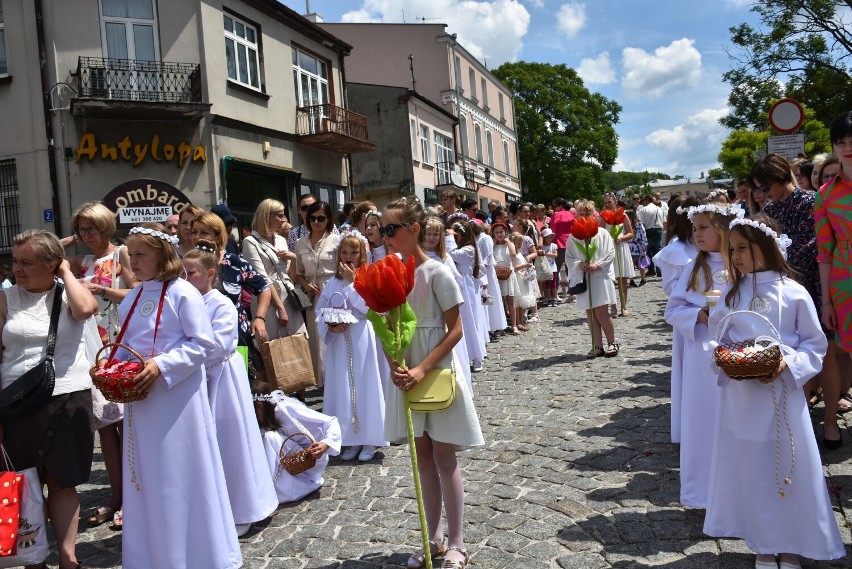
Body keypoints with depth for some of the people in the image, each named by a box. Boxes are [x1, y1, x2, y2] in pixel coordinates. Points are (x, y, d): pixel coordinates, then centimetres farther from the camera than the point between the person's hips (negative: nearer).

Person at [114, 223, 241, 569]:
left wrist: (161, 365, -22)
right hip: (140, 395, 7)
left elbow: (203, 344, -14)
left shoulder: (182, 293, -11)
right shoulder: (131, 300, 10)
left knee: (181, 476, 3)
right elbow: (126, 345, 17)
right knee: (147, 476, 14)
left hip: (177, 395, -7)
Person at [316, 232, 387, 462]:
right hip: (339, 342, 4)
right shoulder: (333, 283, 8)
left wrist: (352, 281, -13)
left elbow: (368, 307, -17)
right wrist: (330, 327, -11)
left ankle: (369, 440, 13)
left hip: (362, 341, -4)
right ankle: (351, 440, 19)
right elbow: (320, 312, 8)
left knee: (365, 386, 1)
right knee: (343, 388, 7)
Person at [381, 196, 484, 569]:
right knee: (423, 458, 13)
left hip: (437, 372, -5)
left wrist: (423, 369, -20)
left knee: (443, 457, 3)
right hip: (406, 374, 5)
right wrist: (395, 365, -11)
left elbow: (454, 330, -12)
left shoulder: (437, 273, -12)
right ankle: (434, 538, 27)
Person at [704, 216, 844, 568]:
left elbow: (815, 344, -1)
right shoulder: (731, 294, 3)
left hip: (782, 394, -2)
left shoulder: (793, 293, -6)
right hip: (740, 396, 3)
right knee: (751, 469, 10)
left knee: (789, 470, 8)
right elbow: (718, 340, 9)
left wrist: (788, 363, -17)